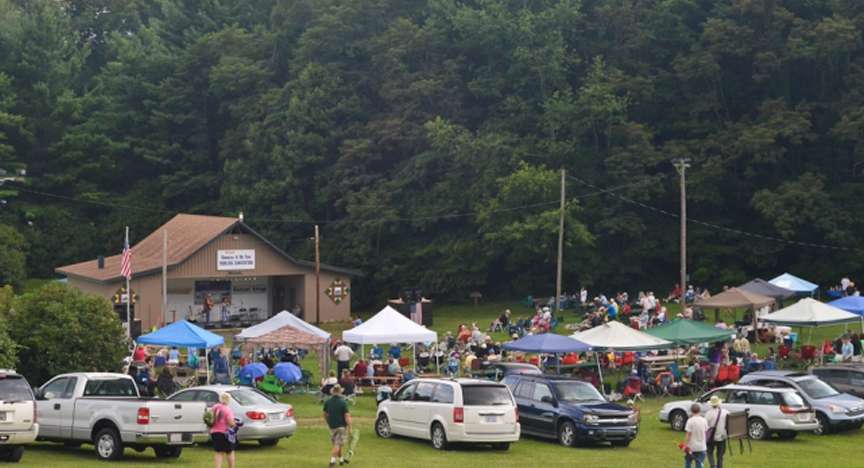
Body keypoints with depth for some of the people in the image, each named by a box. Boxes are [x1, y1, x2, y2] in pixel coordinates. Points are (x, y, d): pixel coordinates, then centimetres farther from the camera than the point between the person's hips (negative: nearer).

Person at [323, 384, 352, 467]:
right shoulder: (343, 402, -15)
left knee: (337, 444, 19)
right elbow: (347, 416, -17)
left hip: (332, 426, 5)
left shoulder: (327, 402, 0)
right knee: (338, 444, -2)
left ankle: (341, 459, 30)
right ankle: (332, 460, -10)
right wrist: (350, 428, -13)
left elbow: (325, 415, 11)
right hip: (341, 426, -5)